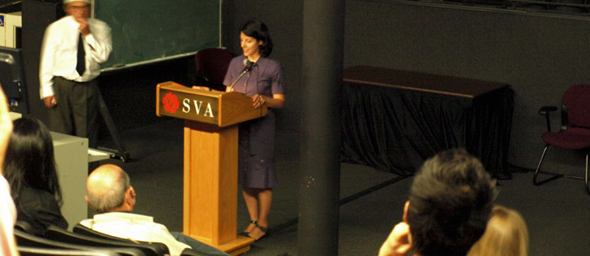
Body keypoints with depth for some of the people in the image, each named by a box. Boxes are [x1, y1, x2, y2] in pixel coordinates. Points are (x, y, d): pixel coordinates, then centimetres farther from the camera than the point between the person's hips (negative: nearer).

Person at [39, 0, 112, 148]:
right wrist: (47, 91, -5)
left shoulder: (100, 28, 4)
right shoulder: (56, 28, 1)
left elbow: (102, 56, -7)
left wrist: (88, 35, -14)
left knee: (87, 134, 4)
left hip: (87, 86, 1)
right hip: (61, 85, -1)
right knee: (59, 133, -3)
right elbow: (47, 61, 1)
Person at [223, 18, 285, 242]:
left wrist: (263, 99, -26)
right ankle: (253, 220, 25)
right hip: (238, 125, 5)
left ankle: (263, 223, 15)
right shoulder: (235, 64, 6)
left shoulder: (272, 68, -8)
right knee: (244, 174, 12)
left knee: (261, 176, 2)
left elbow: (280, 102, -7)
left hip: (261, 126, -5)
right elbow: (228, 94, 13)